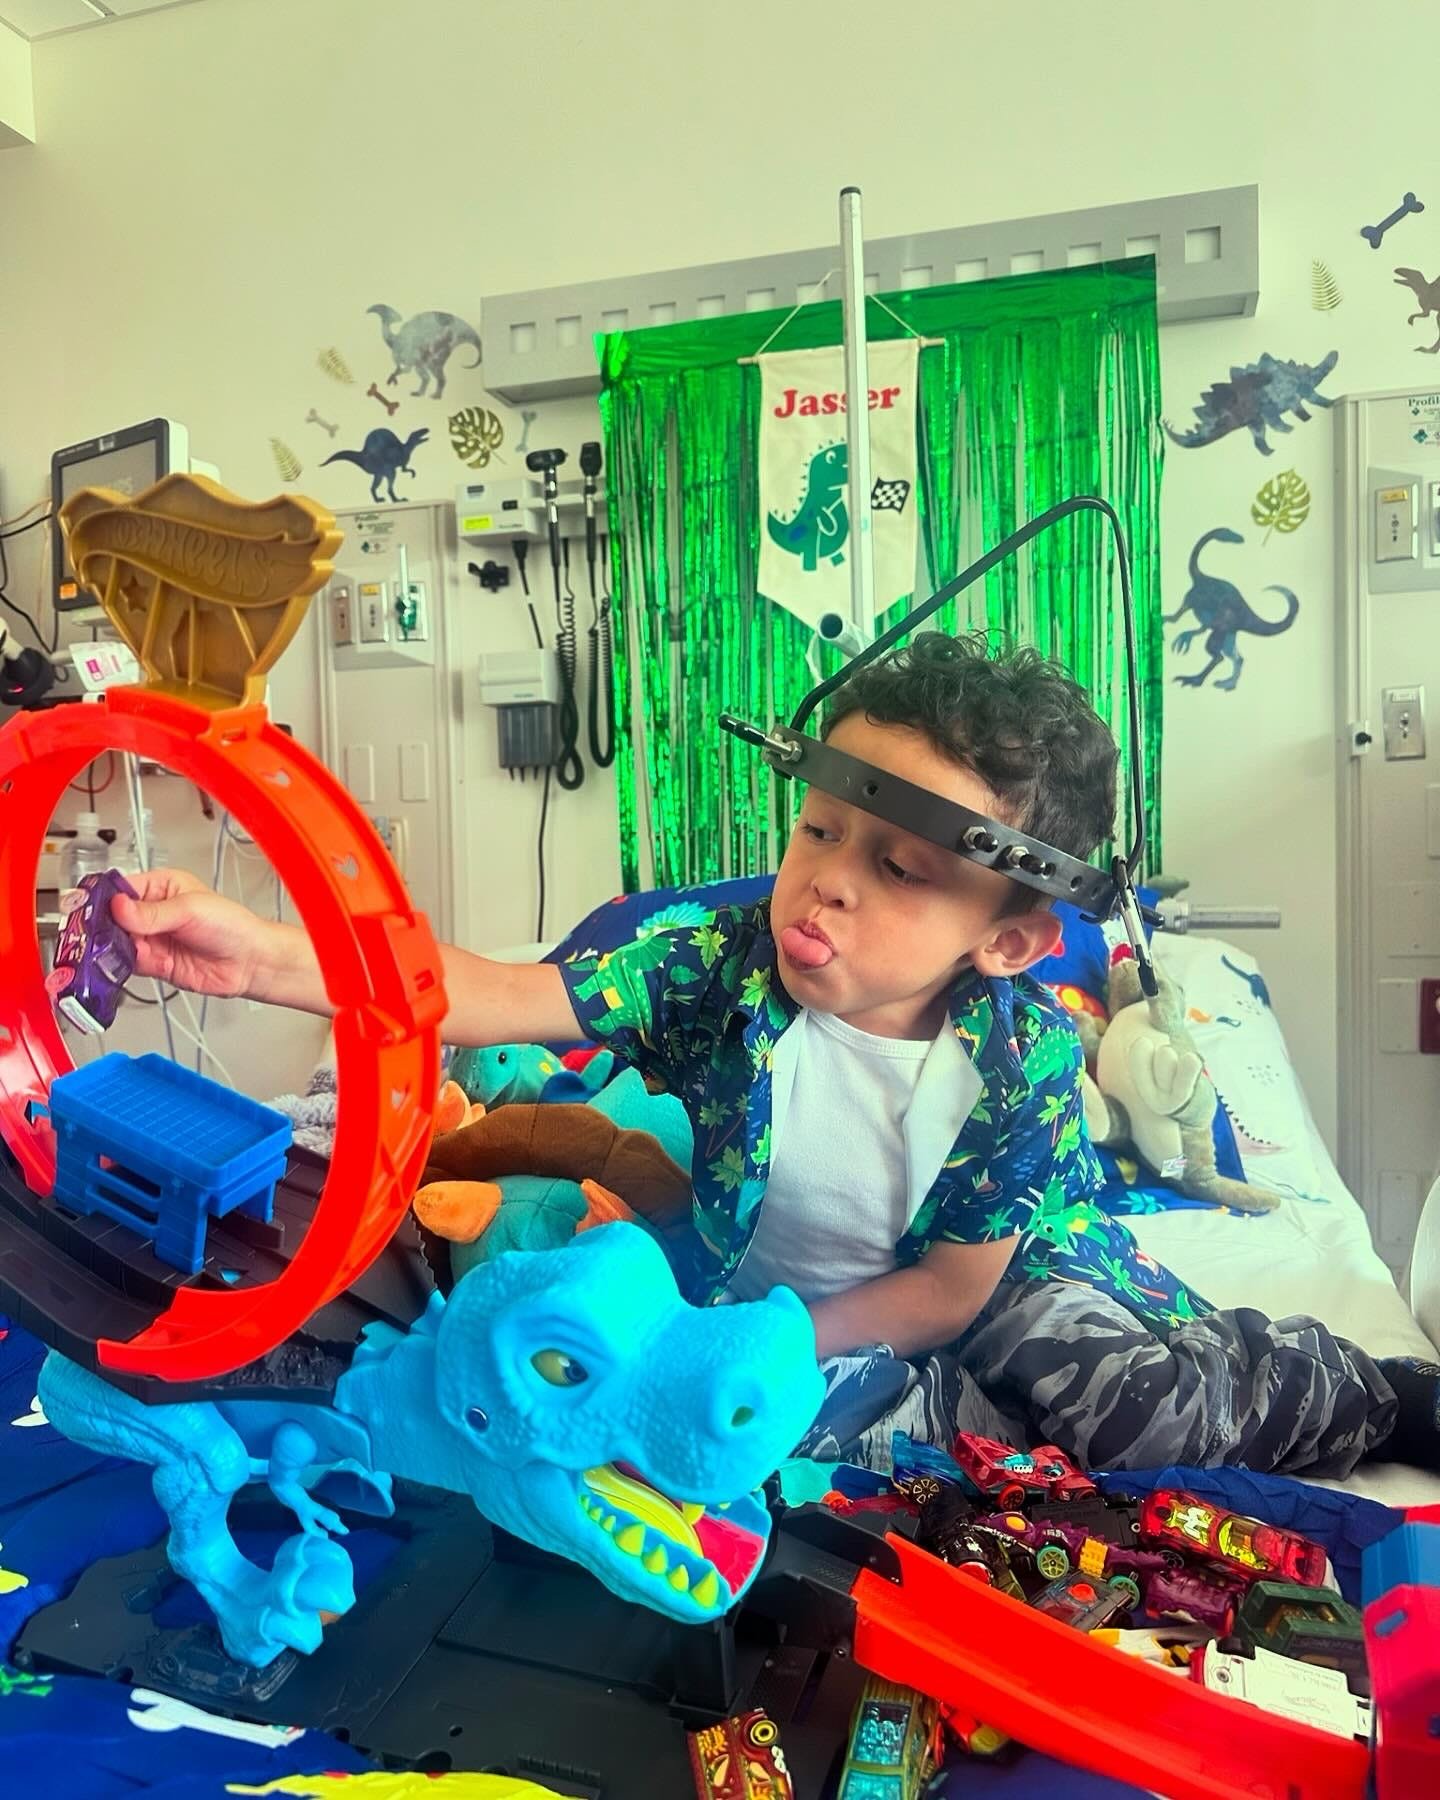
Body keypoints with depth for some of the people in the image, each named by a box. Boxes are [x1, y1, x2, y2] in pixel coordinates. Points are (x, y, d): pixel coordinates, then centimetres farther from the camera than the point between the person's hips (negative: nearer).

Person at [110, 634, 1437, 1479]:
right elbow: (496, 998, -35)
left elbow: (952, 1289, -16)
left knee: (1163, 1400, -15)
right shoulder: (726, 970, -26)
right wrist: (260, 954, -47)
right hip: (765, 1298, 1)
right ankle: (1055, 1424, 0)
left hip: (1003, 1273, 0)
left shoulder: (1025, 1054, -26)